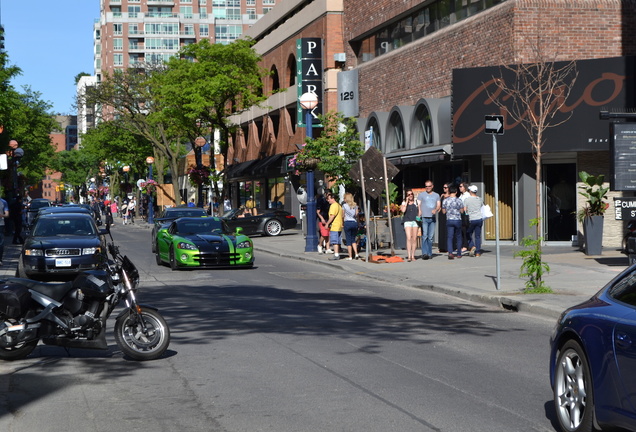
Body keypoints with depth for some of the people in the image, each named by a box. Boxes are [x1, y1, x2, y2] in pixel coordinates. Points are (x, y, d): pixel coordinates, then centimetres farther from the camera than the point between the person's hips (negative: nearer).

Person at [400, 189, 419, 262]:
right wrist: (406, 202, -3)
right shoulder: (404, 203, 11)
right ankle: (409, 256, -18)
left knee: (414, 239, 0)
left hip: (415, 221, 2)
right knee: (409, 238, -14)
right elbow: (403, 210, -7)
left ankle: (413, 256, 7)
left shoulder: (417, 202, 15)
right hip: (407, 221, -2)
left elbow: (420, 211, 13)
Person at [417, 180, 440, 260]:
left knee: (431, 237, 5)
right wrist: (419, 216, -10)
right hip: (424, 218, -3)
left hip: (433, 218, 3)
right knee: (424, 236, -13)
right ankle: (424, 253, -18)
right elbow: (418, 205, 3)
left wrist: (435, 210, -15)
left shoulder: (436, 195, 16)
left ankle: (429, 253, 11)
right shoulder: (421, 195, 8)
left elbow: (439, 205, 8)